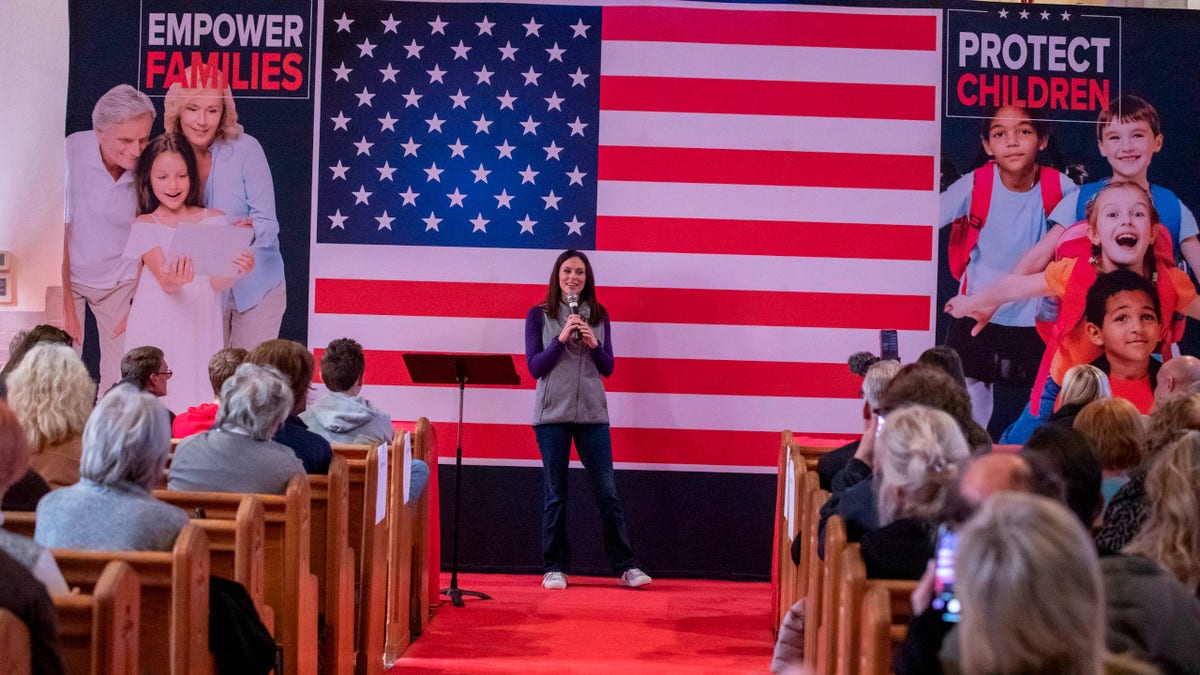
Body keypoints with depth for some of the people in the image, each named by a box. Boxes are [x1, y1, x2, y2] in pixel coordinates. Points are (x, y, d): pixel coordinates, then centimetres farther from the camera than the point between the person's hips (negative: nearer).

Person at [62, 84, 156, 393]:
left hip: (121, 283, 1)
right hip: (67, 276, -1)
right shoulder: (72, 151, -21)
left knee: (122, 379, -3)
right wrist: (66, 306, -13)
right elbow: (61, 230, -15)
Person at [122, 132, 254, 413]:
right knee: (156, 398, -7)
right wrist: (173, 280, -35)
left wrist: (237, 271, -24)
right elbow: (164, 283, -11)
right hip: (157, 328, -1)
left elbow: (218, 283, -3)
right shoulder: (145, 225, 3)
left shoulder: (214, 220, 7)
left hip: (200, 325, 1)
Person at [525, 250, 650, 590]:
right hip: (552, 413, -2)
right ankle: (555, 568, 11)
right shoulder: (539, 315, 3)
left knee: (608, 492, 0)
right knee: (555, 495, 3)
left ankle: (625, 566, 6)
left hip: (592, 413, 2)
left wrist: (594, 345, -9)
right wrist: (561, 338, -14)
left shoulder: (599, 316, 10)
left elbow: (608, 368, 10)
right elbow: (534, 367, -2)